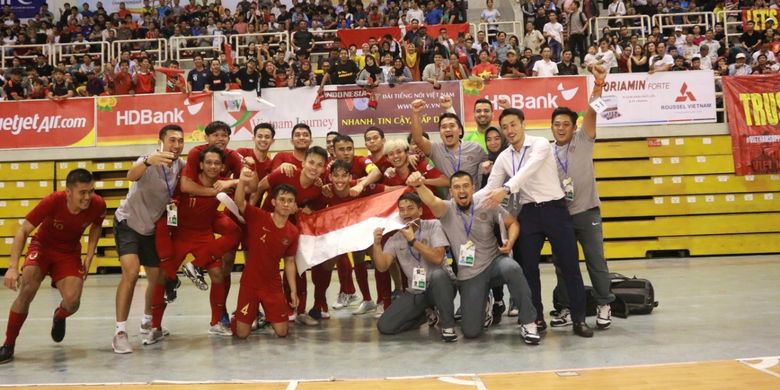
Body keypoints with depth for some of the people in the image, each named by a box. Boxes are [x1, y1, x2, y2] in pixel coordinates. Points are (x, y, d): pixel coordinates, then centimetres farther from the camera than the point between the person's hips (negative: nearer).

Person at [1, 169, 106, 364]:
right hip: (42, 246, -1)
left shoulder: (98, 205, -22)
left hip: (69, 252, 1)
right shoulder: (53, 202, -29)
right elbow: (23, 231, -22)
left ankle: (59, 317, 22)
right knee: (26, 291, -24)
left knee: (72, 301, -18)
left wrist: (89, 256, -5)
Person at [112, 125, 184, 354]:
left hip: (151, 228, 6)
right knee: (131, 272, -23)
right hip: (128, 223, -6)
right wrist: (148, 161, -67)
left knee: (158, 279, 10)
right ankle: (120, 332, -16)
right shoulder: (150, 160, -24)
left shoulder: (179, 165, -7)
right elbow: (131, 176, -47)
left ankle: (148, 322, 33)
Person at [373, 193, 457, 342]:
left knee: (438, 273, -39)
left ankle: (448, 325, -19)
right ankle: (429, 314, 14)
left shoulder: (433, 226, -8)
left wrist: (412, 240, -23)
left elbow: (437, 258, -21)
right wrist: (377, 244, -22)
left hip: (441, 285, -4)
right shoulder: (395, 238, 3)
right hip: (415, 292, 4)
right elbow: (382, 266, -8)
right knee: (385, 326, -10)